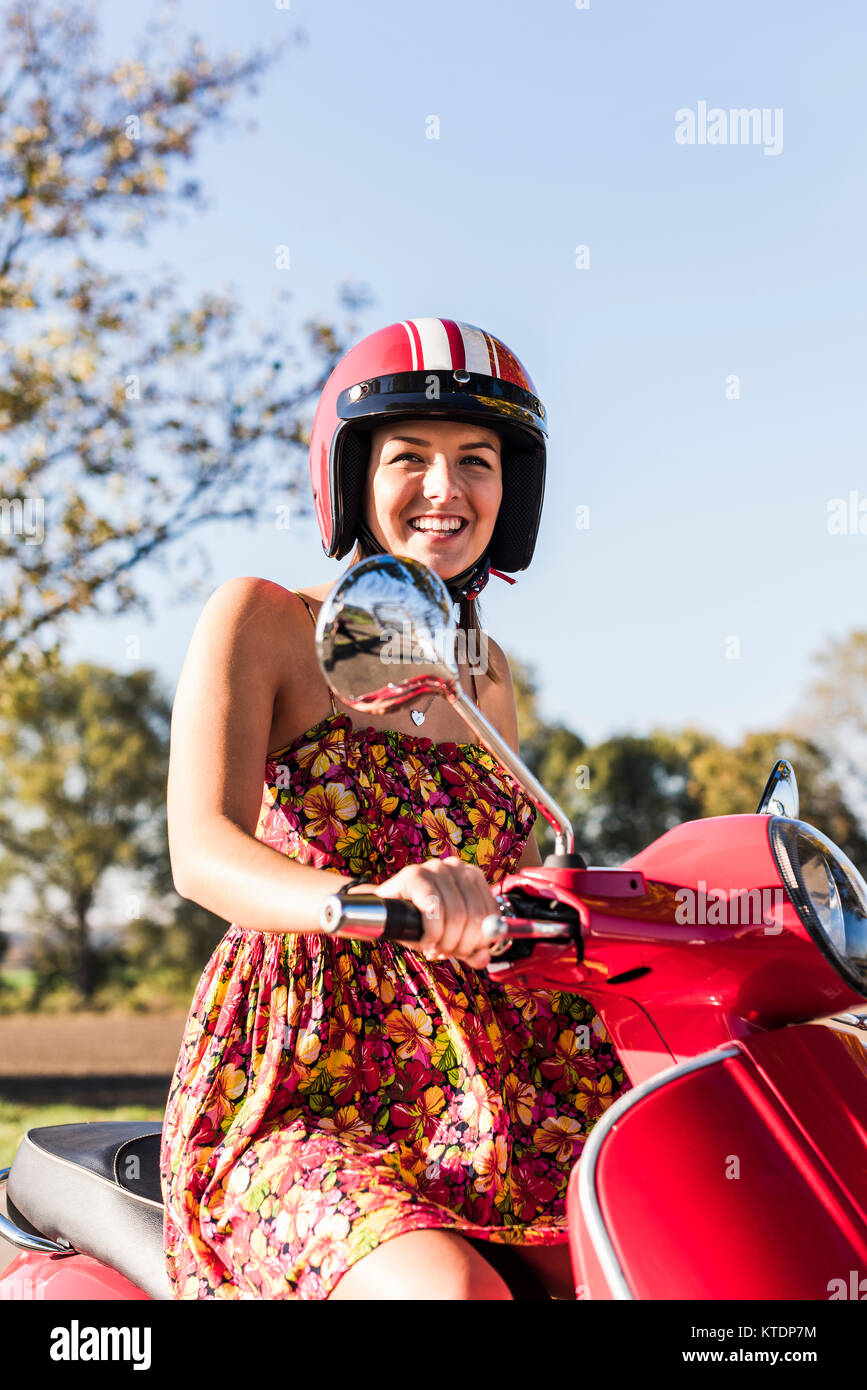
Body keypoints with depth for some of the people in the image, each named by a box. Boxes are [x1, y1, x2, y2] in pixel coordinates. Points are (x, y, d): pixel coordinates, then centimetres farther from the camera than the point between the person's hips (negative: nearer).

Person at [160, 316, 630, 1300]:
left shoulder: (487, 672, 18)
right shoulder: (262, 620, 0)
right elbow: (201, 850, -17)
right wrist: (367, 899, -37)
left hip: (494, 1096, 5)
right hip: (304, 1095, -5)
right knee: (449, 1290, -35)